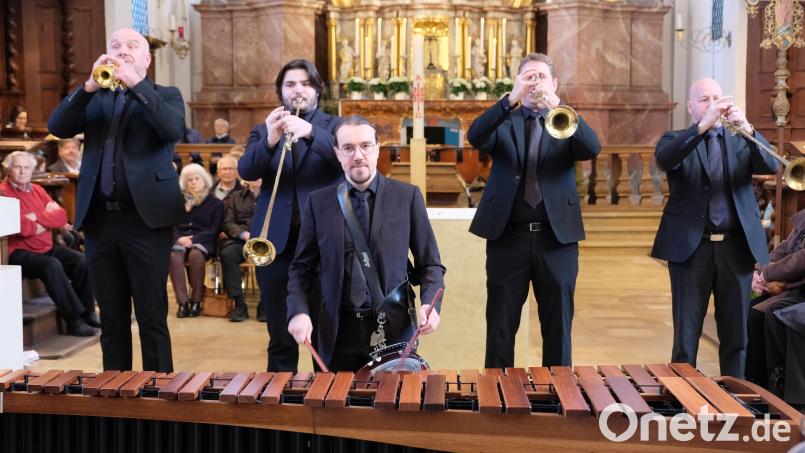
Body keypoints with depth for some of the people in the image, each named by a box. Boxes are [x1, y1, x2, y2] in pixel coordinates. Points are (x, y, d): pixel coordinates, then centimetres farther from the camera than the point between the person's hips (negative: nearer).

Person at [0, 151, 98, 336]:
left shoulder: (37, 190, 13)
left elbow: (62, 216, 2)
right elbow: (21, 227, -23)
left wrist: (37, 217, -12)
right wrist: (48, 219, -7)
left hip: (47, 248, 7)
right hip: (19, 253, -7)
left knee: (81, 261, -10)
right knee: (52, 266, -31)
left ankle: (87, 312, 0)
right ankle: (74, 320, -25)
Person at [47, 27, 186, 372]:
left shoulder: (165, 95, 7)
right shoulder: (95, 99, 16)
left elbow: (173, 130, -14)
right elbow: (57, 127, 0)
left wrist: (136, 84, -18)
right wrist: (90, 85, -11)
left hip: (146, 218, -4)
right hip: (99, 220, 4)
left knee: (152, 318, -1)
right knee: (111, 319, 10)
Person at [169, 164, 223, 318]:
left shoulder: (215, 203, 10)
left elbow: (214, 230, 1)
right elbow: (171, 225, 12)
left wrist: (194, 240, -14)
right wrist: (179, 238, -10)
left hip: (203, 241, -2)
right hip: (181, 240, 2)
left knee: (195, 254, -37)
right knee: (173, 256, -33)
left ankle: (196, 301, -27)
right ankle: (182, 301, -34)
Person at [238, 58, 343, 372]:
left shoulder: (335, 126, 7)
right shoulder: (263, 130, 12)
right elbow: (245, 171, -5)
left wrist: (310, 132, -29)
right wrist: (269, 140, -24)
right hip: (276, 242, 2)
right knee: (280, 337, 9)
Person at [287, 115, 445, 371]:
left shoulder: (407, 197, 2)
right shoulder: (319, 202, 5)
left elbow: (429, 264, 3)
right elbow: (302, 268, 8)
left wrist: (429, 304, -14)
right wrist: (299, 312, -9)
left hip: (394, 330, -1)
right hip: (338, 333, 1)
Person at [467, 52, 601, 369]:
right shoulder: (503, 123, 9)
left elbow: (592, 149, -11)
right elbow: (475, 137, -12)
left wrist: (556, 104, -23)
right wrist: (511, 98, -25)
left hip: (556, 237, 1)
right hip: (507, 237, 0)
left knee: (558, 328, 7)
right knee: (500, 328, 5)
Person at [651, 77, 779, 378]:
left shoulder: (740, 141, 13)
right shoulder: (676, 139, 6)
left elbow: (770, 166, -5)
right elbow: (664, 160, -17)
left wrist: (747, 128, -21)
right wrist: (702, 126, -28)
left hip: (736, 248, 3)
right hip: (691, 246, -2)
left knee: (736, 335, 8)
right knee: (686, 334, 2)